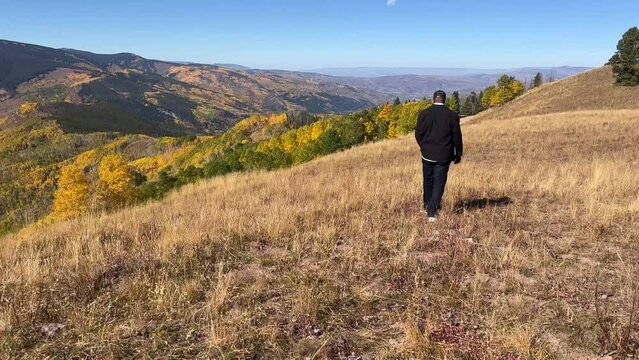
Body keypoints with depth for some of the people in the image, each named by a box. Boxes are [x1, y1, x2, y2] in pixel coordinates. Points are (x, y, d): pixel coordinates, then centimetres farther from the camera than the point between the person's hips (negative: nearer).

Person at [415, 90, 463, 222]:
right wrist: (458, 154, 11)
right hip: (444, 155, -1)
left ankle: (427, 206, 32)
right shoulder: (452, 115, -6)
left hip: (427, 154, 1)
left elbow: (418, 134, 0)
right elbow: (457, 137, -2)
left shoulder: (423, 114, -5)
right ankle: (432, 212, -5)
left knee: (428, 181, 18)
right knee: (439, 183, 2)